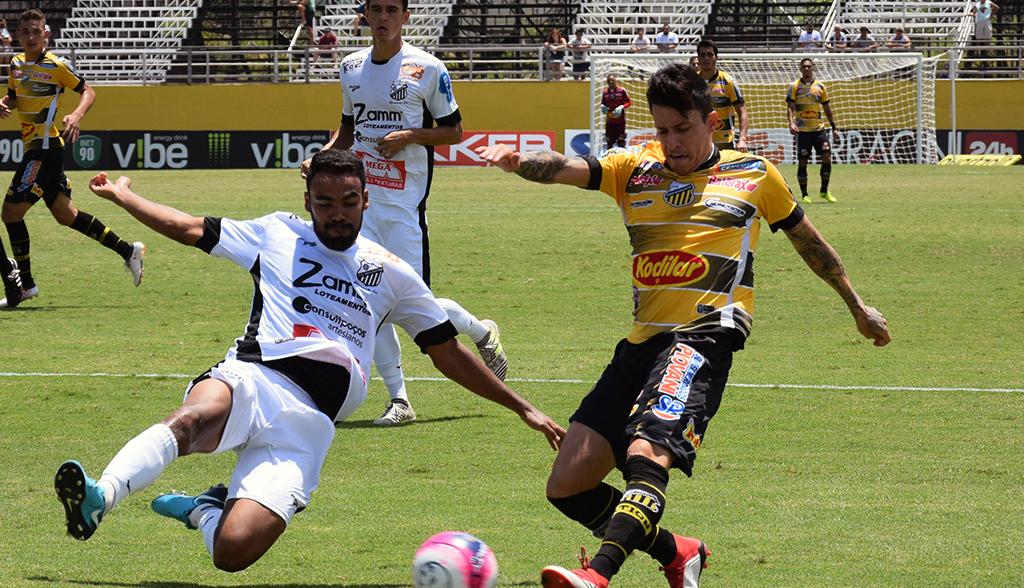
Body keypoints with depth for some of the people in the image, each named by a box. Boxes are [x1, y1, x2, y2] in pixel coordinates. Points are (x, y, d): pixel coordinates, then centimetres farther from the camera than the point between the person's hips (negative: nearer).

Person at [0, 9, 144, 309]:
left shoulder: (56, 66, -11)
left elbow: (88, 91, -3)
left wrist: (76, 115, -21)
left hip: (45, 147, -9)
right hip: (35, 147, 9)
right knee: (65, 214, 14)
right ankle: (128, 251, 23)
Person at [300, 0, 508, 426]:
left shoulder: (427, 68, -5)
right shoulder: (351, 67, 10)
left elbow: (454, 132, 0)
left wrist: (410, 136, -16)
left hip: (404, 204, -5)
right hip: (359, 198, 5)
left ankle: (482, 333, 24)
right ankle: (398, 400, 5)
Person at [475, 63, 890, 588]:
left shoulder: (754, 176, 11)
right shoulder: (635, 169, 13)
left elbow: (806, 238, 26)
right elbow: (566, 169, -5)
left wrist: (857, 307, 34)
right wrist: (518, 162, -28)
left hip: (704, 334, -5)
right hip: (643, 341, 5)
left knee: (647, 454, -32)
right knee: (566, 485, 1)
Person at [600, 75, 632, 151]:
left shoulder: (621, 90, -5)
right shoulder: (605, 92, 6)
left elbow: (629, 102, -1)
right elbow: (603, 103, 17)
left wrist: (622, 107, -18)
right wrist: (603, 107, -6)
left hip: (620, 120, -3)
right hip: (609, 121, 3)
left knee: (621, 142, -2)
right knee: (609, 142, 8)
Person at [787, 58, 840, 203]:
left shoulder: (820, 86, 9)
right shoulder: (794, 86, 0)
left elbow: (827, 109, 15)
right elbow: (790, 107, -7)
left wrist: (834, 128, 14)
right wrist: (791, 123, -24)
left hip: (818, 128, 2)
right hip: (802, 130, -2)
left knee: (827, 156, -9)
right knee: (802, 162, -1)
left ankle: (824, 191, 4)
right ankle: (804, 195, 9)